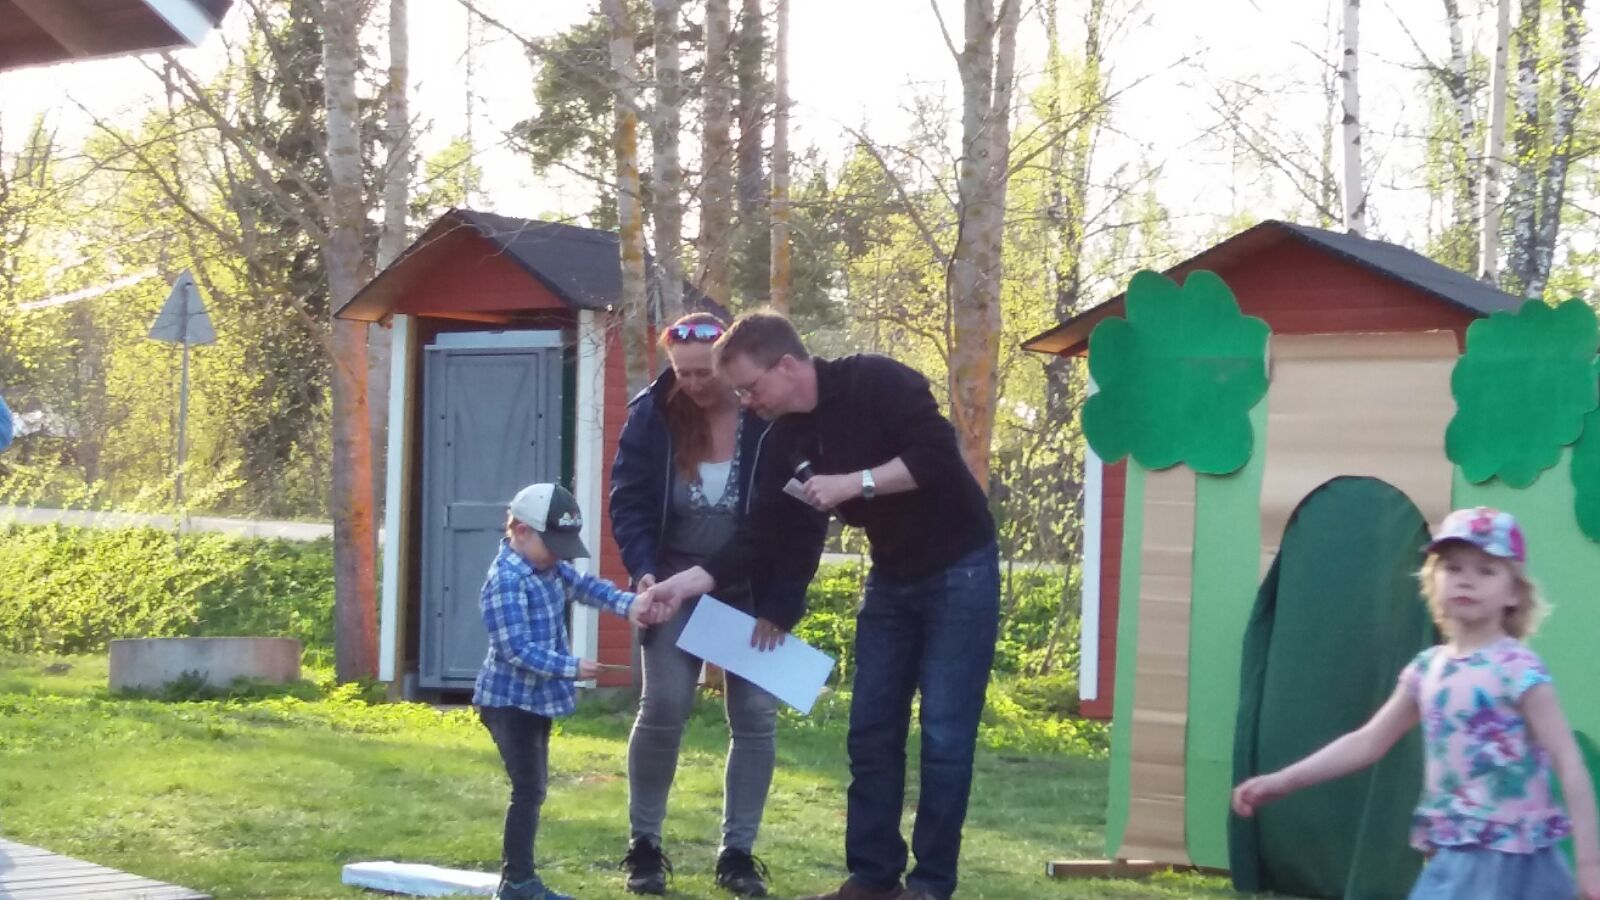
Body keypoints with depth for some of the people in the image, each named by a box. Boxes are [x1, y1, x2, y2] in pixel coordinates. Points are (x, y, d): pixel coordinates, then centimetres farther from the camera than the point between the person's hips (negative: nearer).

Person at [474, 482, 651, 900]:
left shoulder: (548, 568, 7)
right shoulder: (506, 581, -22)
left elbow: (584, 585, 9)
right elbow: (517, 649, -26)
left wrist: (627, 603, -10)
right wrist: (571, 667, -26)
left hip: (536, 698, 10)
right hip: (510, 701, -10)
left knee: (534, 788, 13)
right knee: (528, 789, -9)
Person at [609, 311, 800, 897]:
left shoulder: (771, 416, -15)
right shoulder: (652, 414, -11)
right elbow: (629, 500, -7)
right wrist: (643, 571, -23)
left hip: (752, 590, 0)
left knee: (756, 716, -2)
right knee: (663, 710, -9)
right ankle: (643, 845, 5)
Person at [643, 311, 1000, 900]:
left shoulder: (877, 384, -19)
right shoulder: (786, 440, 1)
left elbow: (938, 456, -27)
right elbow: (763, 537, -1)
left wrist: (852, 483, -26)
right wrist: (688, 582, -10)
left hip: (958, 570, -7)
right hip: (892, 579, 7)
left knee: (944, 734, -5)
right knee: (871, 731, 6)